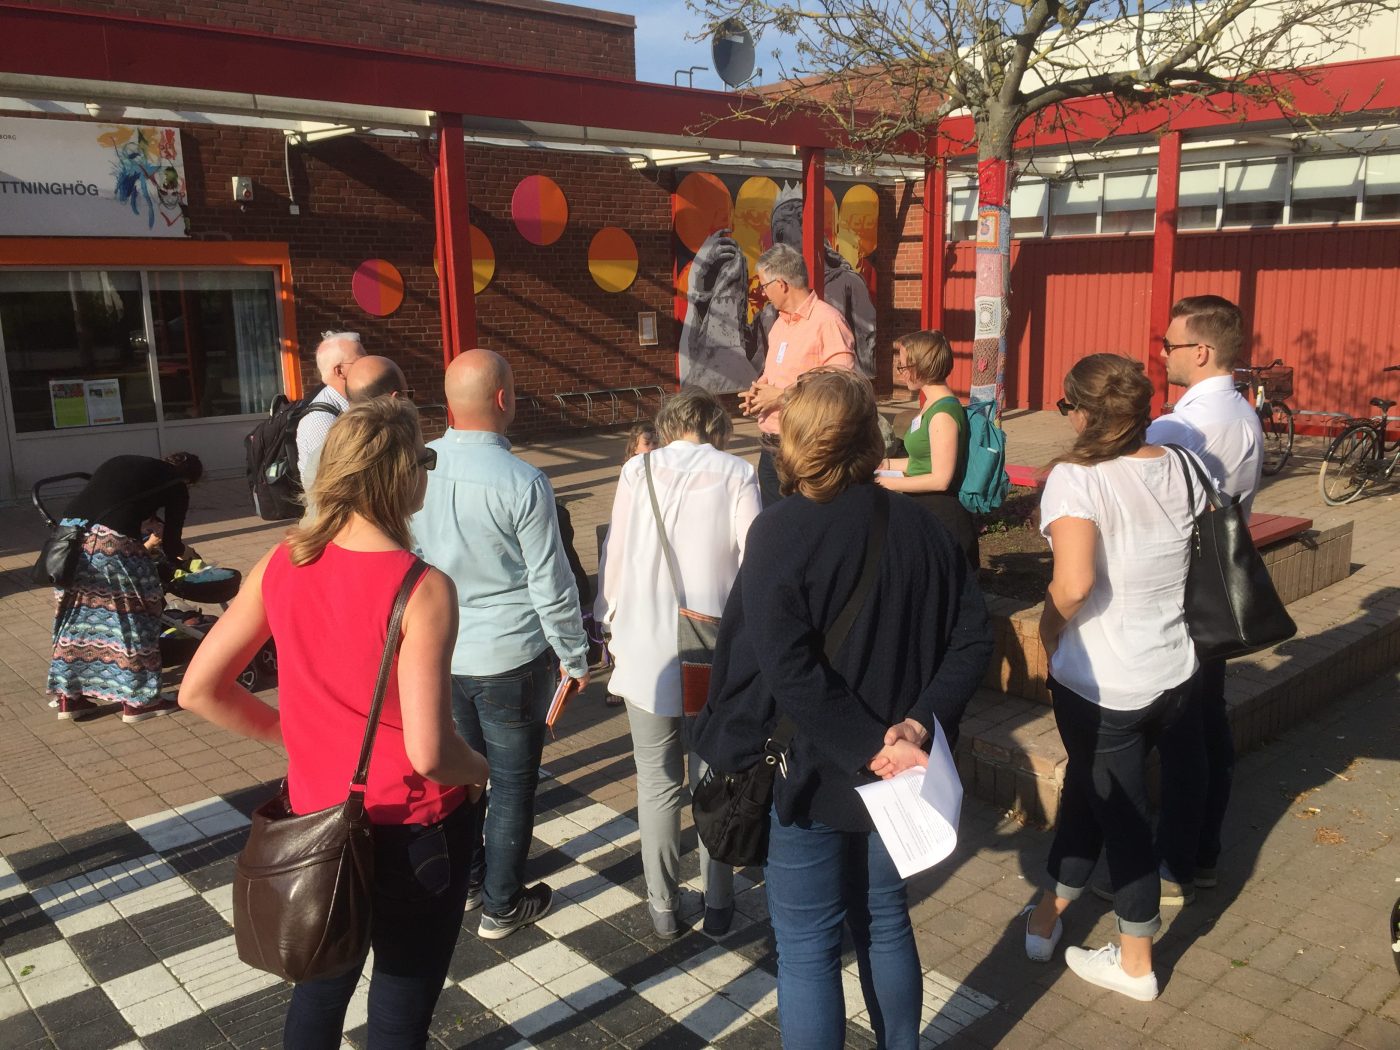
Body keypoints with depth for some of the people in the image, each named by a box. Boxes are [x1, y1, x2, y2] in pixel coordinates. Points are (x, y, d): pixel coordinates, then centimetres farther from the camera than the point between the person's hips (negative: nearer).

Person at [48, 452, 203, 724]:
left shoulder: (120, 462, 29)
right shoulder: (176, 486, 12)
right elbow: (170, 545, 12)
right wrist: (180, 552, 36)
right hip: (112, 542, -6)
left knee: (76, 614, 18)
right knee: (132, 616, 8)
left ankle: (69, 697, 27)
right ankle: (137, 701, 15)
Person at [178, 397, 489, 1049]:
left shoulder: (280, 565, -7)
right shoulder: (422, 590, -24)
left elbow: (199, 690, -2)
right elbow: (428, 752, -27)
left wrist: (294, 736, 9)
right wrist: (479, 770, -6)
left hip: (316, 818, 5)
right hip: (412, 830, -5)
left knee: (320, 988, 28)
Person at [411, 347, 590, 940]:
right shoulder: (523, 483, -21)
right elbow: (551, 585, -14)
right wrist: (574, 657, 0)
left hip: (438, 653, 5)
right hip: (510, 657, -5)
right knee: (513, 784, 12)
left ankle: (465, 881, 40)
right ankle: (502, 906, 26)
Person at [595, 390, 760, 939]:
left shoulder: (638, 469, -1)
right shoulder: (737, 475, -5)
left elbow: (615, 556, 0)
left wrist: (610, 624, 12)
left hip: (646, 650, 1)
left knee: (658, 781, 14)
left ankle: (663, 905, 25)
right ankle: (718, 905, 26)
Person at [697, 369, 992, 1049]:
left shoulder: (779, 533, -18)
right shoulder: (915, 523, -2)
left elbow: (789, 673, -27)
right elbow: (972, 636, -4)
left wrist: (872, 749, -21)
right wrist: (918, 723, -13)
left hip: (809, 773, -5)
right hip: (894, 781, 6)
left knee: (807, 949, 10)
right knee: (884, 922, 23)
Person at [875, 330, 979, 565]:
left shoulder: (944, 412, -19)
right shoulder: (931, 405, 11)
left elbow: (940, 479, -22)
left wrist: (889, 483, -15)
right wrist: (887, 464, 12)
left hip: (940, 515, -9)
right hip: (923, 509, 9)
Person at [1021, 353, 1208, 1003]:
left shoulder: (1075, 479, -21)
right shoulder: (1177, 468, -1)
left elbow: (1073, 584, -32)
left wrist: (1049, 627, -14)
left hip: (1101, 681, -6)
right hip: (1173, 673, 6)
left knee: (1119, 809, 12)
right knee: (1089, 783, 23)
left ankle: (1136, 965, 33)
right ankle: (1051, 911, 40)